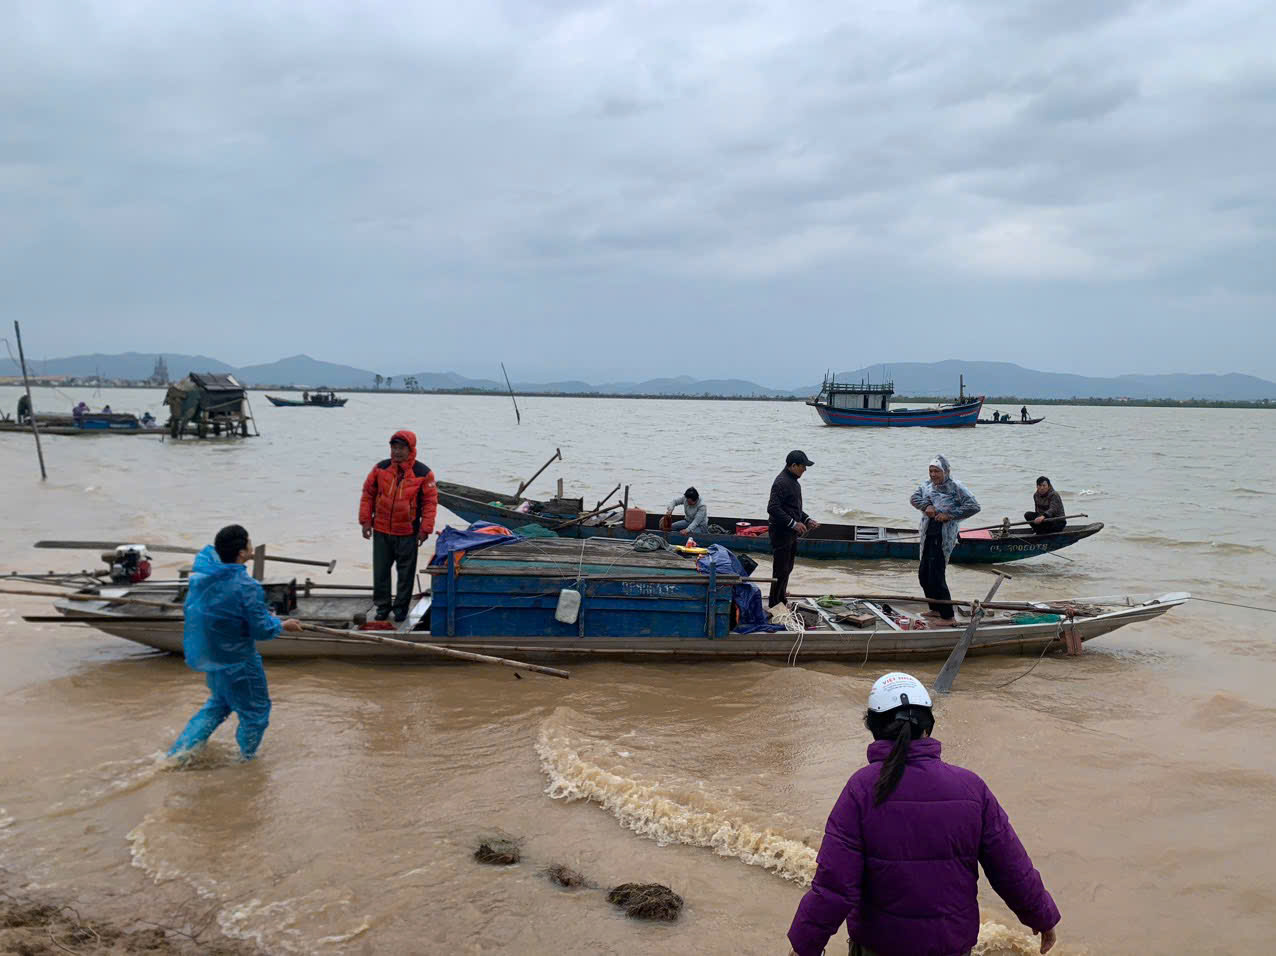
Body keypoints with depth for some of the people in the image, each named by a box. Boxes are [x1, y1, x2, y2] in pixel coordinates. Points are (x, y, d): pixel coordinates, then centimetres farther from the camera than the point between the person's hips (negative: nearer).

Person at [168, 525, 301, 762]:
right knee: (255, 712, 15)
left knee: (219, 704, 30)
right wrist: (282, 624, -3)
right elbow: (262, 630, -23)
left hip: (208, 656, 8)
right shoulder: (246, 587, -29)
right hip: (237, 662, -8)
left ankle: (179, 751, 30)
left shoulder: (201, 571, -7)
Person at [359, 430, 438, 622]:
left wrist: (425, 529, -8)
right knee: (380, 570, 9)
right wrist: (365, 520, 2)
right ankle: (382, 606, 23)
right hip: (381, 531, 2)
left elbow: (430, 502, -4)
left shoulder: (423, 473, -7)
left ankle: (401, 608, 19)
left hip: (407, 533, -2)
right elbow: (368, 494, 8)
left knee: (405, 573, 6)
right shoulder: (380, 468, 0)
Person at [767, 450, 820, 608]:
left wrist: (807, 520, 14)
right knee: (781, 570, -6)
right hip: (781, 532, -10)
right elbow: (773, 508, -25)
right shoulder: (782, 482, -18)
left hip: (791, 533, 10)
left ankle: (781, 601, 28)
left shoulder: (793, 482, 15)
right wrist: (793, 523, -24)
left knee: (787, 568, 17)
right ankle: (774, 605, 0)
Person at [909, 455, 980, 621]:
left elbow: (974, 507, -14)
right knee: (923, 574, 14)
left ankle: (947, 616, 1)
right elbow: (914, 498, 6)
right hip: (928, 535, 8)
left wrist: (950, 515, -17)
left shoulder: (955, 487, -9)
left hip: (943, 537, -8)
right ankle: (936, 609, 30)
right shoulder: (927, 485, 11)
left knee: (936, 577, -9)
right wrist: (926, 506, -13)